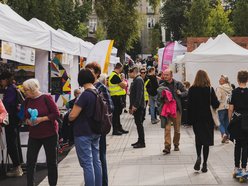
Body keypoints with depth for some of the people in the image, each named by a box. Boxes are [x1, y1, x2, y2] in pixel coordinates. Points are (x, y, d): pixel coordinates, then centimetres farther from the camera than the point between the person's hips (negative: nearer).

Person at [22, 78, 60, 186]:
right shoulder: (27, 100, 5)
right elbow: (25, 116, 14)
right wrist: (27, 120, -9)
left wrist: (41, 119, -20)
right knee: (30, 162, -1)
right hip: (33, 135, 4)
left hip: (49, 134, -4)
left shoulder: (46, 98, -10)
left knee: (52, 162, 6)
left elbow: (56, 114, -12)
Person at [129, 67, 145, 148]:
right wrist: (131, 107, 21)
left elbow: (139, 93, -21)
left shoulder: (139, 80, -12)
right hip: (135, 106, 10)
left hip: (138, 106, -10)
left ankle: (142, 142, -3)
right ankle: (140, 141, 19)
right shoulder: (135, 80, 19)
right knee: (138, 123, 12)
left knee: (139, 123, -7)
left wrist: (135, 105, -24)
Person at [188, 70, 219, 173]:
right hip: (208, 119, -1)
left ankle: (198, 157, -3)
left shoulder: (192, 90, -5)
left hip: (196, 119, 1)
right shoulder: (210, 89, -9)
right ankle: (204, 163, 7)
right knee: (206, 141, 7)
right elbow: (215, 104, -11)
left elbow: (189, 105, -4)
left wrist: (190, 119, 3)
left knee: (198, 138, 18)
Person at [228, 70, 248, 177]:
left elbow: (231, 109, -3)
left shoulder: (234, 92, -3)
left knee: (237, 144, 14)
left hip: (236, 120, 2)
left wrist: (230, 120, 8)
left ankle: (237, 168, 18)